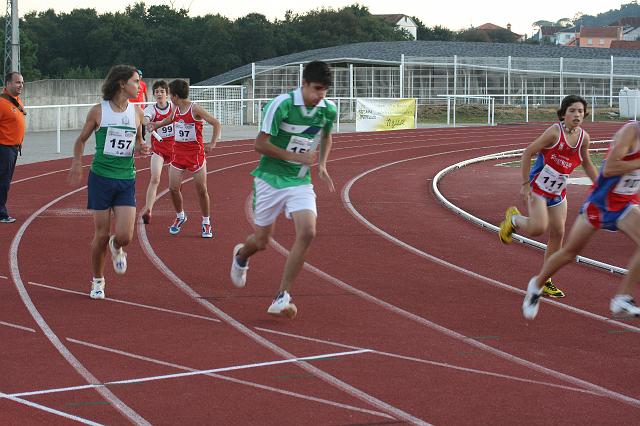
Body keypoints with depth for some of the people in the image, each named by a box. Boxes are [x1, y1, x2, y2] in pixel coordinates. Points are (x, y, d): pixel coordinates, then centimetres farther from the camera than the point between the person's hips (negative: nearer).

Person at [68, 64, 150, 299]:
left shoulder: (136, 112, 3)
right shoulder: (98, 111, -5)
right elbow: (81, 139, 7)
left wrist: (141, 148, -4)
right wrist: (77, 162, -8)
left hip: (126, 180, 2)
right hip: (101, 178, -2)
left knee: (125, 236, -10)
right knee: (101, 235, 2)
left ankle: (116, 248, 28)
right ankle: (97, 281, 23)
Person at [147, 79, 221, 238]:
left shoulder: (195, 109, -13)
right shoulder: (176, 110, 6)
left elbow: (216, 123, -10)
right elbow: (169, 120, 31)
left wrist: (212, 144, -16)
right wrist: (155, 124, 20)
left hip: (196, 152, -5)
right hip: (178, 152, 5)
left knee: (201, 189, 0)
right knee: (173, 188, -1)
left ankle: (206, 223, 14)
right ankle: (180, 217, 23)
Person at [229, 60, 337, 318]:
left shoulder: (328, 110, -3)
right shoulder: (281, 105, -19)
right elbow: (260, 144, -15)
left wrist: (322, 165, 6)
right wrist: (294, 156, -21)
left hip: (300, 181, 3)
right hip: (271, 179, -3)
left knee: (307, 232, -20)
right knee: (261, 241, 6)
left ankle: (282, 298, -11)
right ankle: (241, 256, 48)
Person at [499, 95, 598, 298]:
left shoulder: (584, 137, -1)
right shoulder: (555, 131, -19)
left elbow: (587, 164, 16)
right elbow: (527, 153, -15)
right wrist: (525, 184, -16)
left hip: (558, 193, 6)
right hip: (538, 187, -6)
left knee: (558, 233, 3)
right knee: (539, 227, -21)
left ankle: (545, 281, 15)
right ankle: (513, 219, 14)